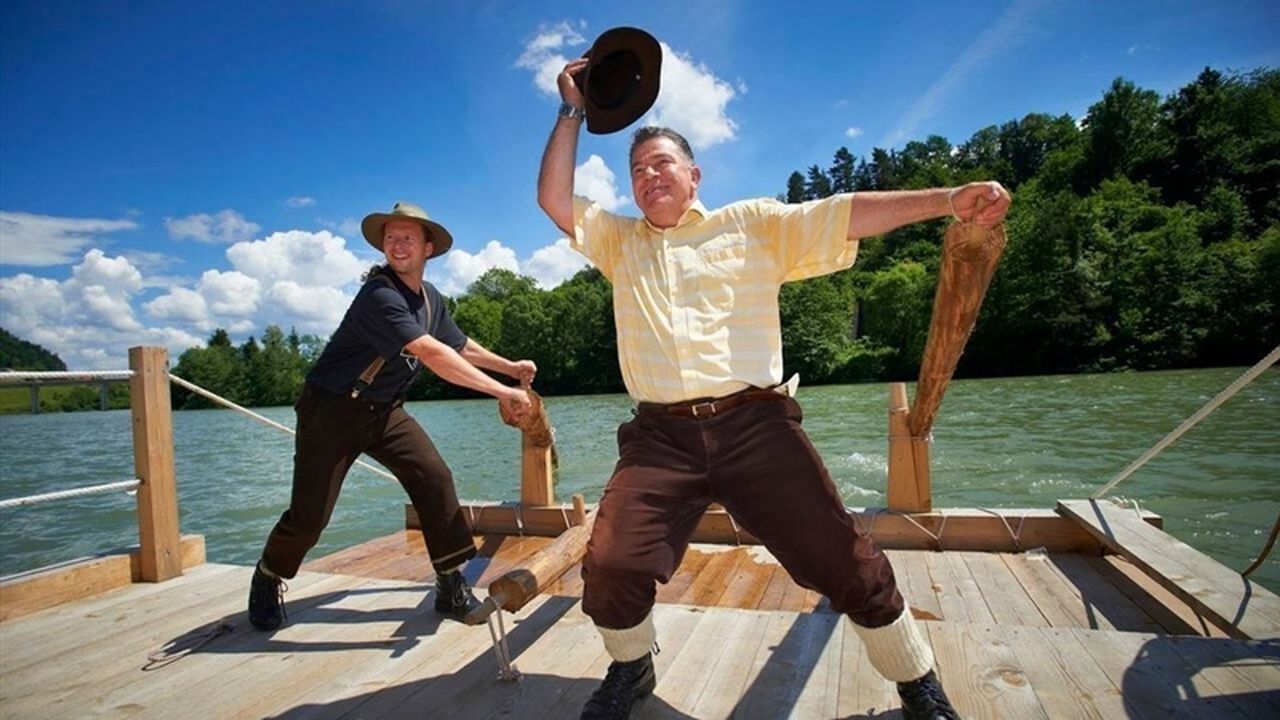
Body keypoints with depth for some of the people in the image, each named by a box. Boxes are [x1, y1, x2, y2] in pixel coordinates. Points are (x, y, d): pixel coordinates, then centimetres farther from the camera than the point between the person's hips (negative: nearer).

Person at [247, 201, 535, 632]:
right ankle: (267, 582, 30)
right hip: (332, 410, -7)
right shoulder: (379, 294, -24)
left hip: (384, 410, 7)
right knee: (309, 514, -3)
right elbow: (433, 354, -36)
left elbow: (461, 346, 20)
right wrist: (502, 392, -36)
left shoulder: (429, 298, 3)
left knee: (434, 479, -11)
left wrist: (511, 367, 11)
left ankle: (452, 588, -2)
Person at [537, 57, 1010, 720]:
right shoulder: (617, 241, 21)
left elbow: (844, 214, 3)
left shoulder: (753, 224, 13)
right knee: (610, 565, -12)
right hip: (660, 435, 2)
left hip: (754, 424, -1)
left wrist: (947, 200, -7)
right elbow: (554, 199, 14)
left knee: (844, 562, -3)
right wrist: (572, 111, 17)